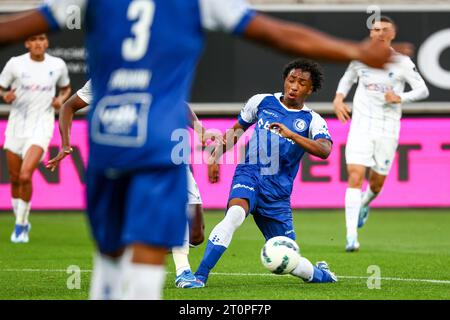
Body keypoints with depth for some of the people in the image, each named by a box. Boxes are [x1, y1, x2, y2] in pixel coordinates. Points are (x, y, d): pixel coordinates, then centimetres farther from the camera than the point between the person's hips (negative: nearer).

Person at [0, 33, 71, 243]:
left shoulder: (58, 65, 1)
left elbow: (66, 88, 19)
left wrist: (61, 99, -2)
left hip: (41, 127, -2)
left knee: (25, 176, -19)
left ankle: (21, 225, -4)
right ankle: (22, 223, 29)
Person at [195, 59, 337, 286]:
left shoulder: (312, 121, 0)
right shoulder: (261, 102, 7)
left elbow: (324, 150, -21)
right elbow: (236, 130, 23)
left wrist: (291, 135, -33)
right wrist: (215, 157, 14)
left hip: (278, 192, 0)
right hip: (249, 175, 0)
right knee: (235, 214, -36)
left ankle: (321, 274, 37)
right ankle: (200, 275, -35)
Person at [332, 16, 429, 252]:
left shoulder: (402, 63, -2)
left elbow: (423, 90, -2)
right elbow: (347, 80, 23)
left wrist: (400, 98, -19)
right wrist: (338, 99, 4)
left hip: (388, 129, 0)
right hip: (360, 125, 0)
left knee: (377, 182, 8)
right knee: (355, 176, -15)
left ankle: (364, 205, 48)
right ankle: (351, 236, -18)